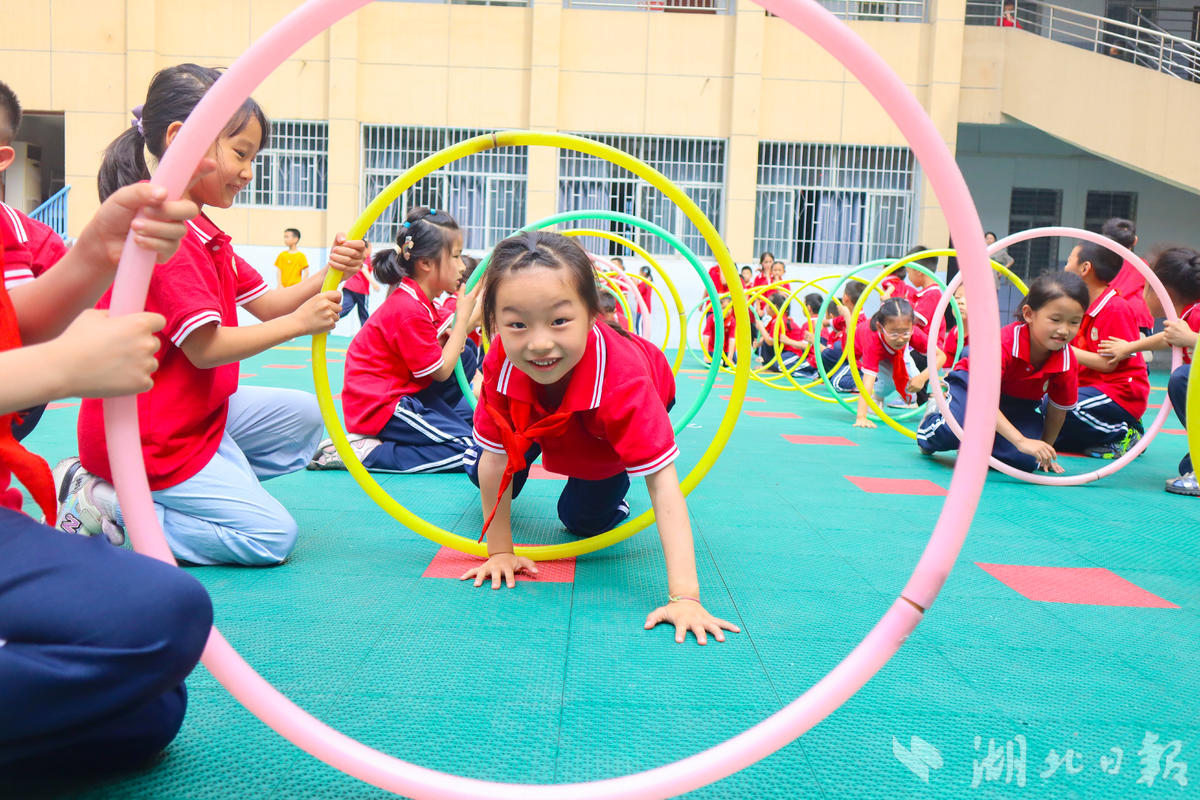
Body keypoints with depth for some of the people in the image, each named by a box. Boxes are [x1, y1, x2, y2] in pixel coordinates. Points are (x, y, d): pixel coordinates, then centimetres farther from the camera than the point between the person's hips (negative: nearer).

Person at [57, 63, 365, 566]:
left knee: (303, 416, 15)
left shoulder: (200, 231, 13)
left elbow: (266, 304, 7)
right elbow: (207, 347, -24)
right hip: (148, 437, -10)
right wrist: (298, 323, -15)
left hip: (197, 412, 10)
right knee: (272, 536, -8)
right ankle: (103, 504, -4)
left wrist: (326, 275, -10)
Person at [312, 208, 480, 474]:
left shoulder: (417, 301, 10)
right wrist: (463, 315, -10)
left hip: (402, 394, 10)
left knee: (467, 353, 12)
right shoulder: (409, 311, -22)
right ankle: (362, 451, -16)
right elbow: (441, 371, -16)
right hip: (379, 407, -10)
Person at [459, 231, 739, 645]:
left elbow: (662, 482, -48)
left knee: (584, 518, -6)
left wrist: (684, 597, -52)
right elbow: (495, 456, -25)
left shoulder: (622, 377, -48)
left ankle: (609, 490, 27)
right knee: (480, 471, -3)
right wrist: (500, 552, -22)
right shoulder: (501, 362, -38)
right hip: (541, 414, 3)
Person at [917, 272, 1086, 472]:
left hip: (1021, 402, 4)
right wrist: (1022, 441, -49)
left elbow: (1058, 409, -5)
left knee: (1025, 461, -21)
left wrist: (1045, 451, 4)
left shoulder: (1067, 360, -22)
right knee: (953, 430, -34)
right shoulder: (1004, 343, -37)